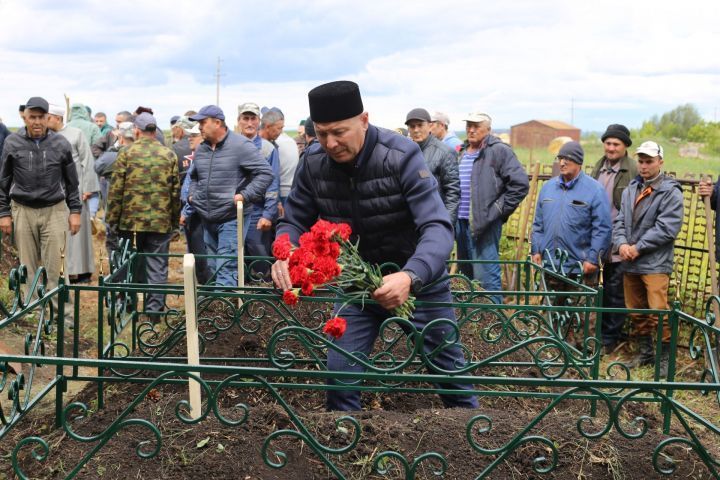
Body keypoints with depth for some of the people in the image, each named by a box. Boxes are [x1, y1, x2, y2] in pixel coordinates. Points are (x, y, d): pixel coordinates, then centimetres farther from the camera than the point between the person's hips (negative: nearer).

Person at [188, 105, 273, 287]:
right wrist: (192, 194, 12)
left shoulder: (240, 145, -11)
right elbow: (194, 177, 29)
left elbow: (266, 173, -15)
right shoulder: (201, 149, 11)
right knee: (212, 268, 16)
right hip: (207, 219, 7)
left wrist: (245, 196, -19)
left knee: (226, 268, -13)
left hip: (232, 219, -7)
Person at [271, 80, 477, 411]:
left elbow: (438, 226, -30)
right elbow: (294, 221, 2)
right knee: (340, 371, -1)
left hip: (419, 279, -3)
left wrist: (411, 277, -49)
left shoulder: (401, 156, -24)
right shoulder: (315, 166, -10)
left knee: (449, 369, 10)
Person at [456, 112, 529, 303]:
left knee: (485, 278, -8)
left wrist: (498, 210, -12)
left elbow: (520, 184, -13)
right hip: (461, 223, 8)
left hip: (484, 224, -8)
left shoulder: (499, 151, -8)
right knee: (467, 275, 17)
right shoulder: (461, 153, 14)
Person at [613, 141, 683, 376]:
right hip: (630, 263, 6)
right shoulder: (630, 190, 13)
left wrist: (638, 247, -15)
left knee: (658, 312, -10)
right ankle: (644, 352, 29)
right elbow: (620, 221, 11)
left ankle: (665, 357, 4)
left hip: (655, 264, -6)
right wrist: (621, 243, -8)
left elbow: (667, 228, -15)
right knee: (635, 311, 14)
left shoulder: (671, 192, -6)